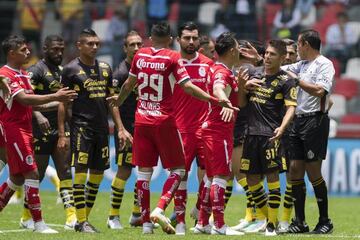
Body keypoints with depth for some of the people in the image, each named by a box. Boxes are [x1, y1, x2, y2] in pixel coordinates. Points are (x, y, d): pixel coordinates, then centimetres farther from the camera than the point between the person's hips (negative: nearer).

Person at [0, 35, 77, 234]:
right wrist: (55, 97, -26)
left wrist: (59, 102, 15)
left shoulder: (24, 75, 17)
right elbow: (24, 99, -25)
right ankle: (38, 223, -11)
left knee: (17, 178, 13)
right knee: (32, 173, -13)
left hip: (25, 129, 10)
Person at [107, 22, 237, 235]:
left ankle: (146, 223, 4)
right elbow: (187, 87, -15)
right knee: (178, 169, 6)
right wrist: (216, 100, -15)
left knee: (144, 172, 7)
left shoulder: (140, 56, 6)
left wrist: (118, 100, 38)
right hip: (164, 121, -4)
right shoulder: (172, 58, -7)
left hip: (142, 119, 4)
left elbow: (129, 84, 18)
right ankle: (160, 209, -15)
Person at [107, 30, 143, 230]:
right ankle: (113, 216, 0)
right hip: (127, 126, -6)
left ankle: (137, 214, 15)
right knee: (124, 170, -7)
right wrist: (121, 129, -21)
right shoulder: (120, 73, -10)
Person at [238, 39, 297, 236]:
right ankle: (269, 217, 22)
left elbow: (291, 107, -11)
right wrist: (241, 85, 0)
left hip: (271, 135, -6)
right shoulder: (255, 76, 16)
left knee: (272, 176, -10)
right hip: (252, 134, 6)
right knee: (252, 180, 7)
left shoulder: (286, 81, -1)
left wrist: (282, 127, -28)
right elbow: (242, 103, 19)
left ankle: (272, 225, -5)